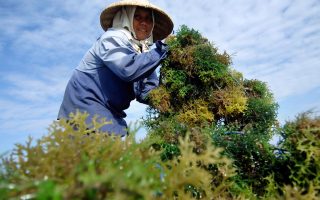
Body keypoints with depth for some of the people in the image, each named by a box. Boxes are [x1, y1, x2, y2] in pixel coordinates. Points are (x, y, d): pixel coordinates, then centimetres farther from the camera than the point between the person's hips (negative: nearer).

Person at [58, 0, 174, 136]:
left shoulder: (143, 50, 8)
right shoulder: (113, 38, -12)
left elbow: (146, 93, 1)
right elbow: (128, 68, -32)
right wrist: (161, 49, -25)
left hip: (108, 113, 7)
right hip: (86, 107, -7)